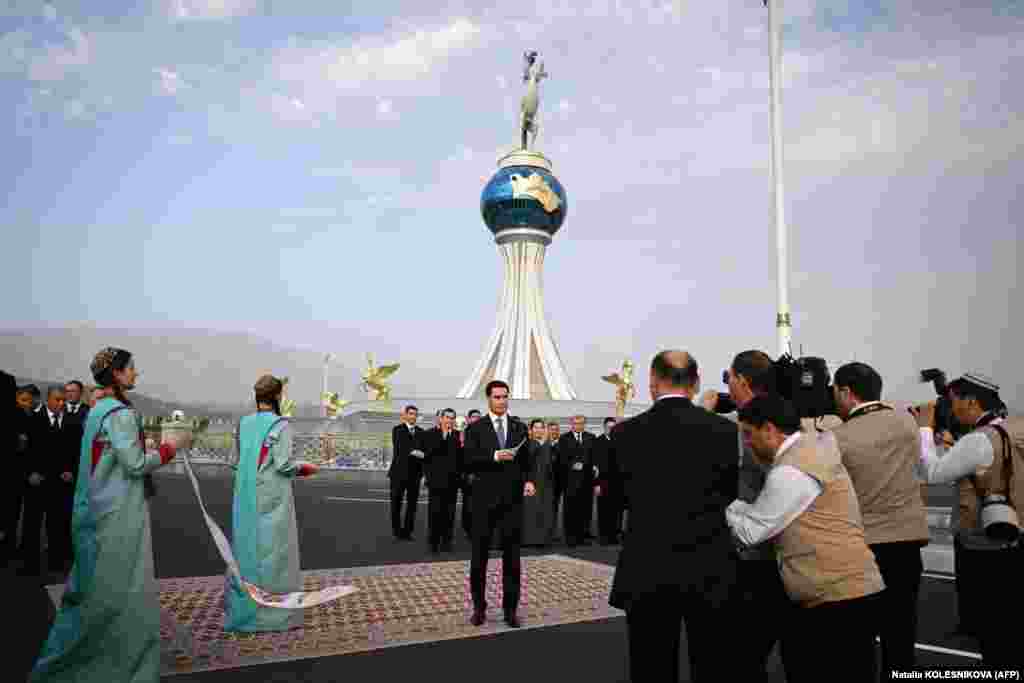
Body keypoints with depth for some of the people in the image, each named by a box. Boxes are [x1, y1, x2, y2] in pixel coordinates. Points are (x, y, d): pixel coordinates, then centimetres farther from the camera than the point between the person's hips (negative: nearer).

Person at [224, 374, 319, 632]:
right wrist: (304, 468, 2)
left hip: (246, 496, 6)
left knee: (245, 548, 15)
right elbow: (284, 464, -16)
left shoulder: (244, 423, 5)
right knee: (273, 550, 3)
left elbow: (239, 458, 10)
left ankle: (241, 609, 25)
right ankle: (275, 612, 11)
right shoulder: (280, 425, -14)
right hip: (272, 498, -6)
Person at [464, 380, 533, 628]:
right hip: (485, 499, -2)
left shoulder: (519, 428, 9)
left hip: (513, 499, 2)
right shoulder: (475, 428, 0)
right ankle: (479, 606, 21)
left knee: (511, 556, 6)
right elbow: (468, 461, -9)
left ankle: (510, 608, 15)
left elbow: (526, 461, 9)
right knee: (479, 554, 8)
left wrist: (528, 481, -8)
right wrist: (494, 456, -21)